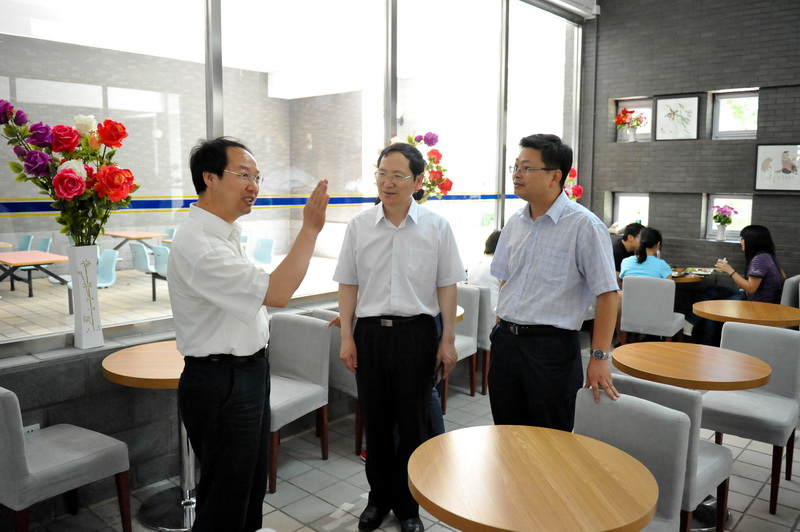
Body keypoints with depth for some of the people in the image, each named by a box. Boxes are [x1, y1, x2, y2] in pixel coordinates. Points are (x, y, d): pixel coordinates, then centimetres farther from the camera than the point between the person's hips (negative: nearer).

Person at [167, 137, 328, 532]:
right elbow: (276, 293, -31)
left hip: (248, 372, 10)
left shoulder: (223, 232, 8)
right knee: (226, 499, 6)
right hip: (221, 384, -10)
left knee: (251, 483, 25)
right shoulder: (198, 244, -25)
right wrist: (310, 229, -29)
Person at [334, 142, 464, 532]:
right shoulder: (359, 226, 2)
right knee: (376, 421, 13)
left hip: (417, 332, -1)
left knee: (412, 423, 9)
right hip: (370, 331, 2)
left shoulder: (437, 227, -2)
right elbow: (348, 285, 6)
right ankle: (379, 497, 33)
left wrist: (448, 340, -1)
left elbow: (446, 286, 1)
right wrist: (346, 337, 2)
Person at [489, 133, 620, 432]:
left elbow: (607, 295, -13)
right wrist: (502, 331, 12)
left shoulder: (584, 225, -12)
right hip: (505, 341, 6)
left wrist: (599, 357, -15)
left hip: (551, 346, -6)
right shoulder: (515, 223, 8)